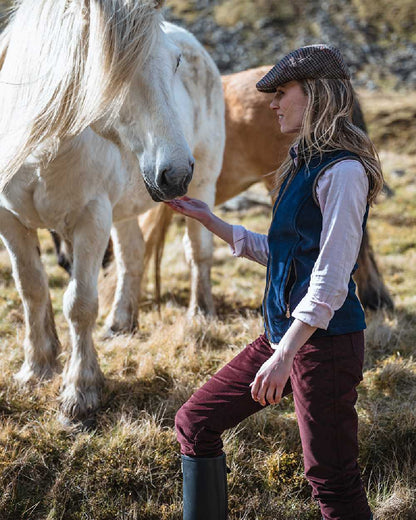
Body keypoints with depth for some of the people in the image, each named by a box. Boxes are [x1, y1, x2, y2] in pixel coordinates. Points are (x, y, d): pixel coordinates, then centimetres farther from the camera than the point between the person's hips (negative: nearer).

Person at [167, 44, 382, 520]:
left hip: (324, 341, -10)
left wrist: (285, 354, -23)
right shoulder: (303, 165, 14)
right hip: (284, 333, 10)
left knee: (330, 478, -1)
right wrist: (209, 221, 19)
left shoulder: (343, 171, -15)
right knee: (194, 421, 11)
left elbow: (331, 278, -21)